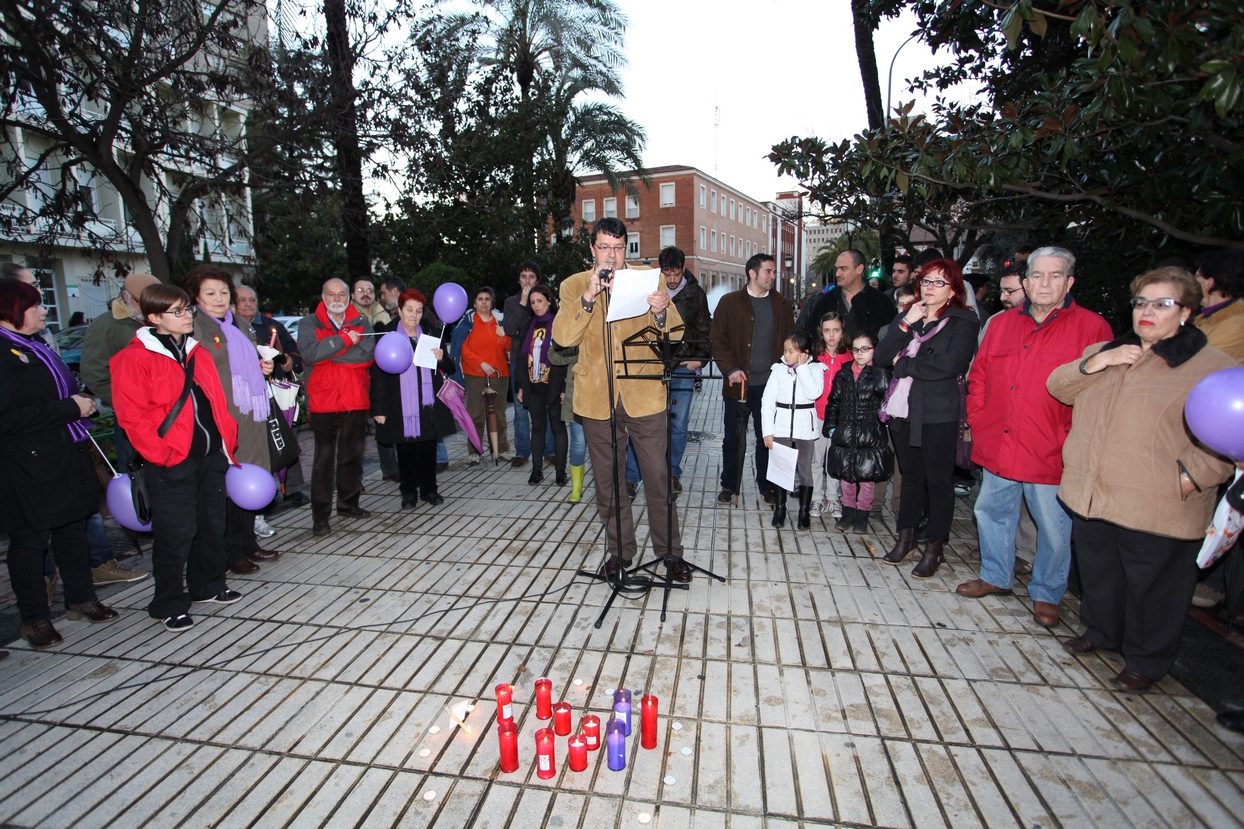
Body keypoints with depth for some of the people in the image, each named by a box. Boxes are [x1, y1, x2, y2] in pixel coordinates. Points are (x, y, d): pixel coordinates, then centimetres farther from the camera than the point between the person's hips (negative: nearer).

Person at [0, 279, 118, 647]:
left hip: (67, 455, 9)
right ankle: (34, 618, 18)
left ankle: (81, 598, 29)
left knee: (73, 527, 15)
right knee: (30, 538, 4)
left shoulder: (33, 347, 14)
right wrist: (70, 407, -20)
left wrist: (81, 404, 7)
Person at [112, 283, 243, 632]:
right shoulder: (135, 358, -9)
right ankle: (170, 605, 16)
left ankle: (208, 584, 33)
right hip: (172, 462, -7)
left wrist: (227, 440, 8)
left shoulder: (197, 352, 13)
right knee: (175, 533, 0)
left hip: (211, 455, 7)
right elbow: (132, 415, -13)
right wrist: (160, 453, -17)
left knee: (212, 524, 16)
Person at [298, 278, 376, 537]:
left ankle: (348, 503, 29)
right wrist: (344, 340, -17)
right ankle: (320, 515, 7)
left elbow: (367, 354, -9)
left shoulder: (361, 322, 8)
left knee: (352, 455, 13)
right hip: (323, 401, -3)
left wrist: (328, 353, -11)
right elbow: (309, 354, -17)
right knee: (324, 459, 0)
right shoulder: (309, 323, 2)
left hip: (356, 401, 3)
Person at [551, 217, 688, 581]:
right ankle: (620, 551, 29)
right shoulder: (574, 285, 4)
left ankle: (670, 551, 21)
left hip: (644, 395, -1)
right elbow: (562, 336, -11)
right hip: (598, 399, 1)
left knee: (658, 478, 3)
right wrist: (589, 296, -24)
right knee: (608, 483, 12)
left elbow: (675, 334, -3)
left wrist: (661, 312, -25)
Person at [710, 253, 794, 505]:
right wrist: (730, 369, -11)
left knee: (767, 437, 11)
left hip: (771, 384, 2)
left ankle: (766, 485, 25)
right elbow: (717, 339, 0)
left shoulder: (783, 305, 9)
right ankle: (728, 485, 21)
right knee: (732, 437, 7)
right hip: (738, 383, -2)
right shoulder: (729, 302, 1)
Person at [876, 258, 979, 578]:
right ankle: (906, 537, 26)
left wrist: (902, 363, -8)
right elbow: (882, 355, 0)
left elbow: (947, 365, -19)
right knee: (911, 475, 15)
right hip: (903, 411, 5)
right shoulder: (909, 317, 12)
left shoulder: (964, 321, -4)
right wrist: (906, 324, -11)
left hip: (938, 415, -5)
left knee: (938, 480, 5)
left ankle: (934, 548, 15)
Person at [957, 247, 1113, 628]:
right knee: (991, 512, 17)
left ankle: (1046, 594, 29)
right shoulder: (1001, 324, 8)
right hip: (997, 447, 5)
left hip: (1051, 454, -4)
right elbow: (978, 377, 14)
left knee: (1054, 528, 8)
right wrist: (977, 420, 6)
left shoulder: (1090, 327, -5)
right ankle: (995, 577, 37)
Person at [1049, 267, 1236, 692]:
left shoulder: (1215, 368, -5)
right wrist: (1093, 363, -9)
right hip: (1090, 494, 5)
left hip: (1157, 508, -5)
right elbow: (1058, 388, 7)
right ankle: (1100, 631, 43)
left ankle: (1146, 660, 29)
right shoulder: (1105, 351, 13)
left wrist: (1191, 475, -19)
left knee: (1152, 586, 9)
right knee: (1097, 574, 21)